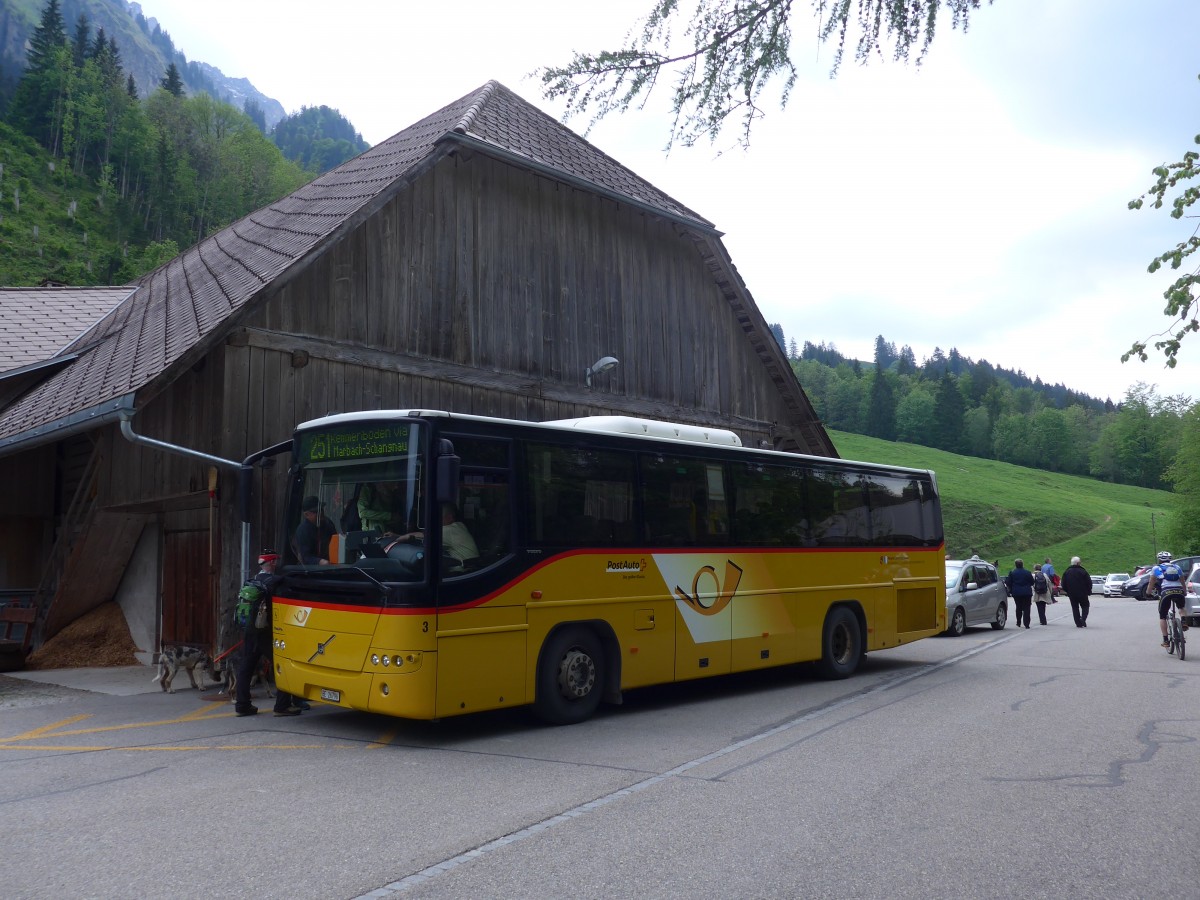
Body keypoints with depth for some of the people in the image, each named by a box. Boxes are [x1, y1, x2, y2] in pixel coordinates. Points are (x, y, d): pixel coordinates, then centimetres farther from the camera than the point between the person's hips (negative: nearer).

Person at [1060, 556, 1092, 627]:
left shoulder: (1067, 572, 2)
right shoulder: (1082, 571, -10)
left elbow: (1063, 584, 6)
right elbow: (1089, 583, -6)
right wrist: (1089, 592, 8)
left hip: (1072, 594, 3)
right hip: (1082, 594, -3)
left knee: (1075, 608, 9)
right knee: (1085, 606, 11)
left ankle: (1078, 623, 5)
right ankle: (1083, 619, -9)